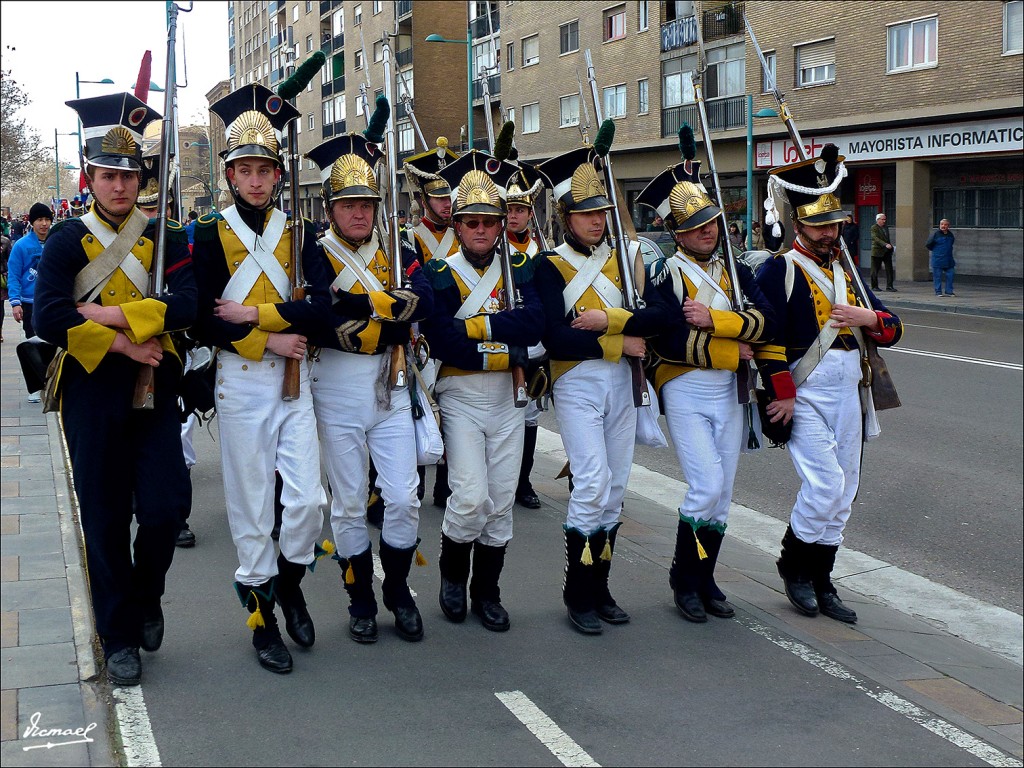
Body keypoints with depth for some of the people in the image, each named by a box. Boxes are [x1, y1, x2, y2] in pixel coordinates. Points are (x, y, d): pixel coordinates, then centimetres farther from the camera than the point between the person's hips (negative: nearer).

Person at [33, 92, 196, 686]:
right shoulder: (68, 241, 1)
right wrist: (120, 344, -17)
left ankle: (145, 598, 25)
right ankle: (120, 638, 19)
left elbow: (187, 306, -10)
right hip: (93, 395, -1)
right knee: (106, 520, 5)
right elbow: (50, 319, -12)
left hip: (154, 392, 1)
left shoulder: (163, 238, 6)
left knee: (166, 507, -5)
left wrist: (114, 315, -16)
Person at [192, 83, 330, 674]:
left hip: (294, 381, 2)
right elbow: (207, 322, -9)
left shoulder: (299, 234, 6)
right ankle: (262, 616, 19)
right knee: (251, 505, 4)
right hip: (241, 382, -2)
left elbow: (320, 307, -8)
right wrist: (270, 339, -15)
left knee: (309, 501, -3)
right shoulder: (212, 236, -1)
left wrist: (252, 312, -14)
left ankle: (289, 585, 25)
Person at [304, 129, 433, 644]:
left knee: (403, 497, 2)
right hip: (338, 389, -2)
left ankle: (398, 590, 22)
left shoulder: (399, 253, 7)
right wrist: (391, 322, -17)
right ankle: (361, 600, 20)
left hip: (390, 388, 3)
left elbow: (423, 302, -14)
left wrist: (364, 302, -22)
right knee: (348, 502, 6)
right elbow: (323, 325, -19)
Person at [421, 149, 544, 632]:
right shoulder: (439, 276, -6)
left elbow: (534, 323, -13)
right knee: (471, 497, -14)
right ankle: (452, 574, 14)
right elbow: (442, 343, -19)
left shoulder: (519, 270, 5)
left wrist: (478, 324, -18)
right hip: (460, 398, -4)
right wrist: (504, 352, -17)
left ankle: (486, 593, 23)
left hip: (508, 399, 4)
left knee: (501, 502, 7)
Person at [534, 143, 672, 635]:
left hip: (620, 384, 5)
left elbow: (659, 314, -3)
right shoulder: (551, 267, -3)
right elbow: (555, 338, -15)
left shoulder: (621, 259, 11)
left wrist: (607, 320, -15)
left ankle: (600, 589, 18)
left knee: (615, 488, 7)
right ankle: (578, 595, 0)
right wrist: (620, 342, -13)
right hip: (577, 384, -5)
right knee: (592, 484, -13)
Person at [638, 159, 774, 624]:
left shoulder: (735, 270, 10)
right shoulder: (665, 274, -6)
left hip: (730, 393, 5)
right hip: (686, 392, -5)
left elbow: (765, 323, -6)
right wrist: (731, 352, -12)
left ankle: (704, 580, 21)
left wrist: (712, 319, -18)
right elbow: (669, 342, -18)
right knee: (707, 486, -14)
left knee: (722, 493, 8)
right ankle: (684, 578, 5)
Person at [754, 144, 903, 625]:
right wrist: (782, 396, -16)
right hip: (804, 395, -7)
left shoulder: (846, 271, 16)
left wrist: (869, 318, -8)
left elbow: (892, 330, 14)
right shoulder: (780, 270, -6)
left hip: (848, 394, 7)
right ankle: (794, 564, 9)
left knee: (841, 495, 8)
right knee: (825, 485, -15)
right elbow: (766, 334, -14)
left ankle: (821, 584, 20)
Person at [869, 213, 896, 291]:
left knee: (889, 269, -2)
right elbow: (876, 238, -20)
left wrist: (890, 246, 16)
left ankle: (889, 286, -1)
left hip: (887, 252, 6)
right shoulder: (874, 228, -8)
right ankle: (874, 286, 10)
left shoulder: (885, 227, 15)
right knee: (875, 270, 1)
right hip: (877, 251, -6)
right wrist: (885, 244, -30)